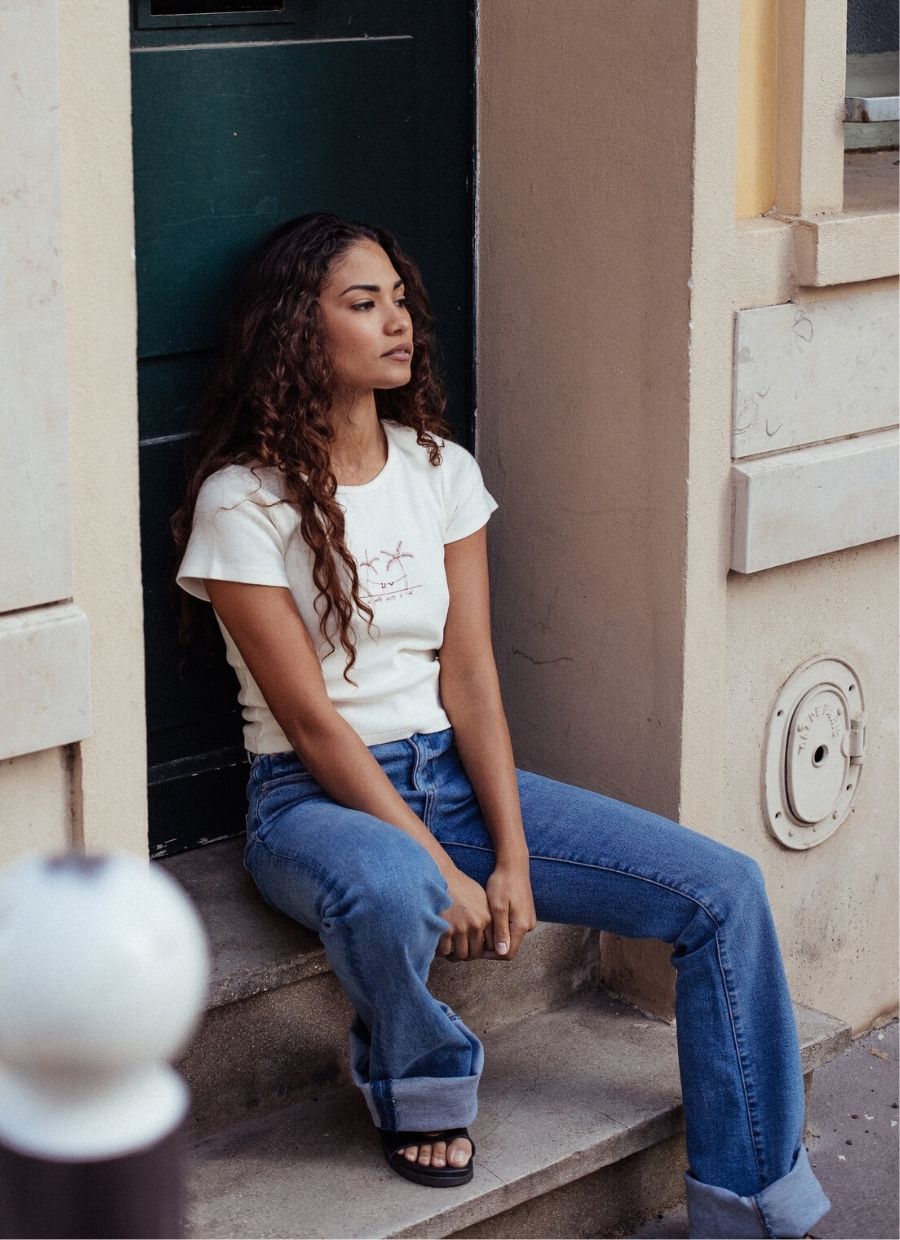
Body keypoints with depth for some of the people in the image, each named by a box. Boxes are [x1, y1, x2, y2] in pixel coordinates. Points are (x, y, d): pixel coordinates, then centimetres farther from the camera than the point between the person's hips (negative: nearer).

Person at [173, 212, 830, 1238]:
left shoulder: (440, 470, 6)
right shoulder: (244, 500, -10)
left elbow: (469, 677, 0)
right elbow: (311, 717, -15)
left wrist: (514, 860, -11)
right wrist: (441, 868, -21)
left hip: (451, 769, 6)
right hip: (315, 797, -5)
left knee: (724, 891, -9)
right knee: (388, 894, -43)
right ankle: (420, 1079, -7)